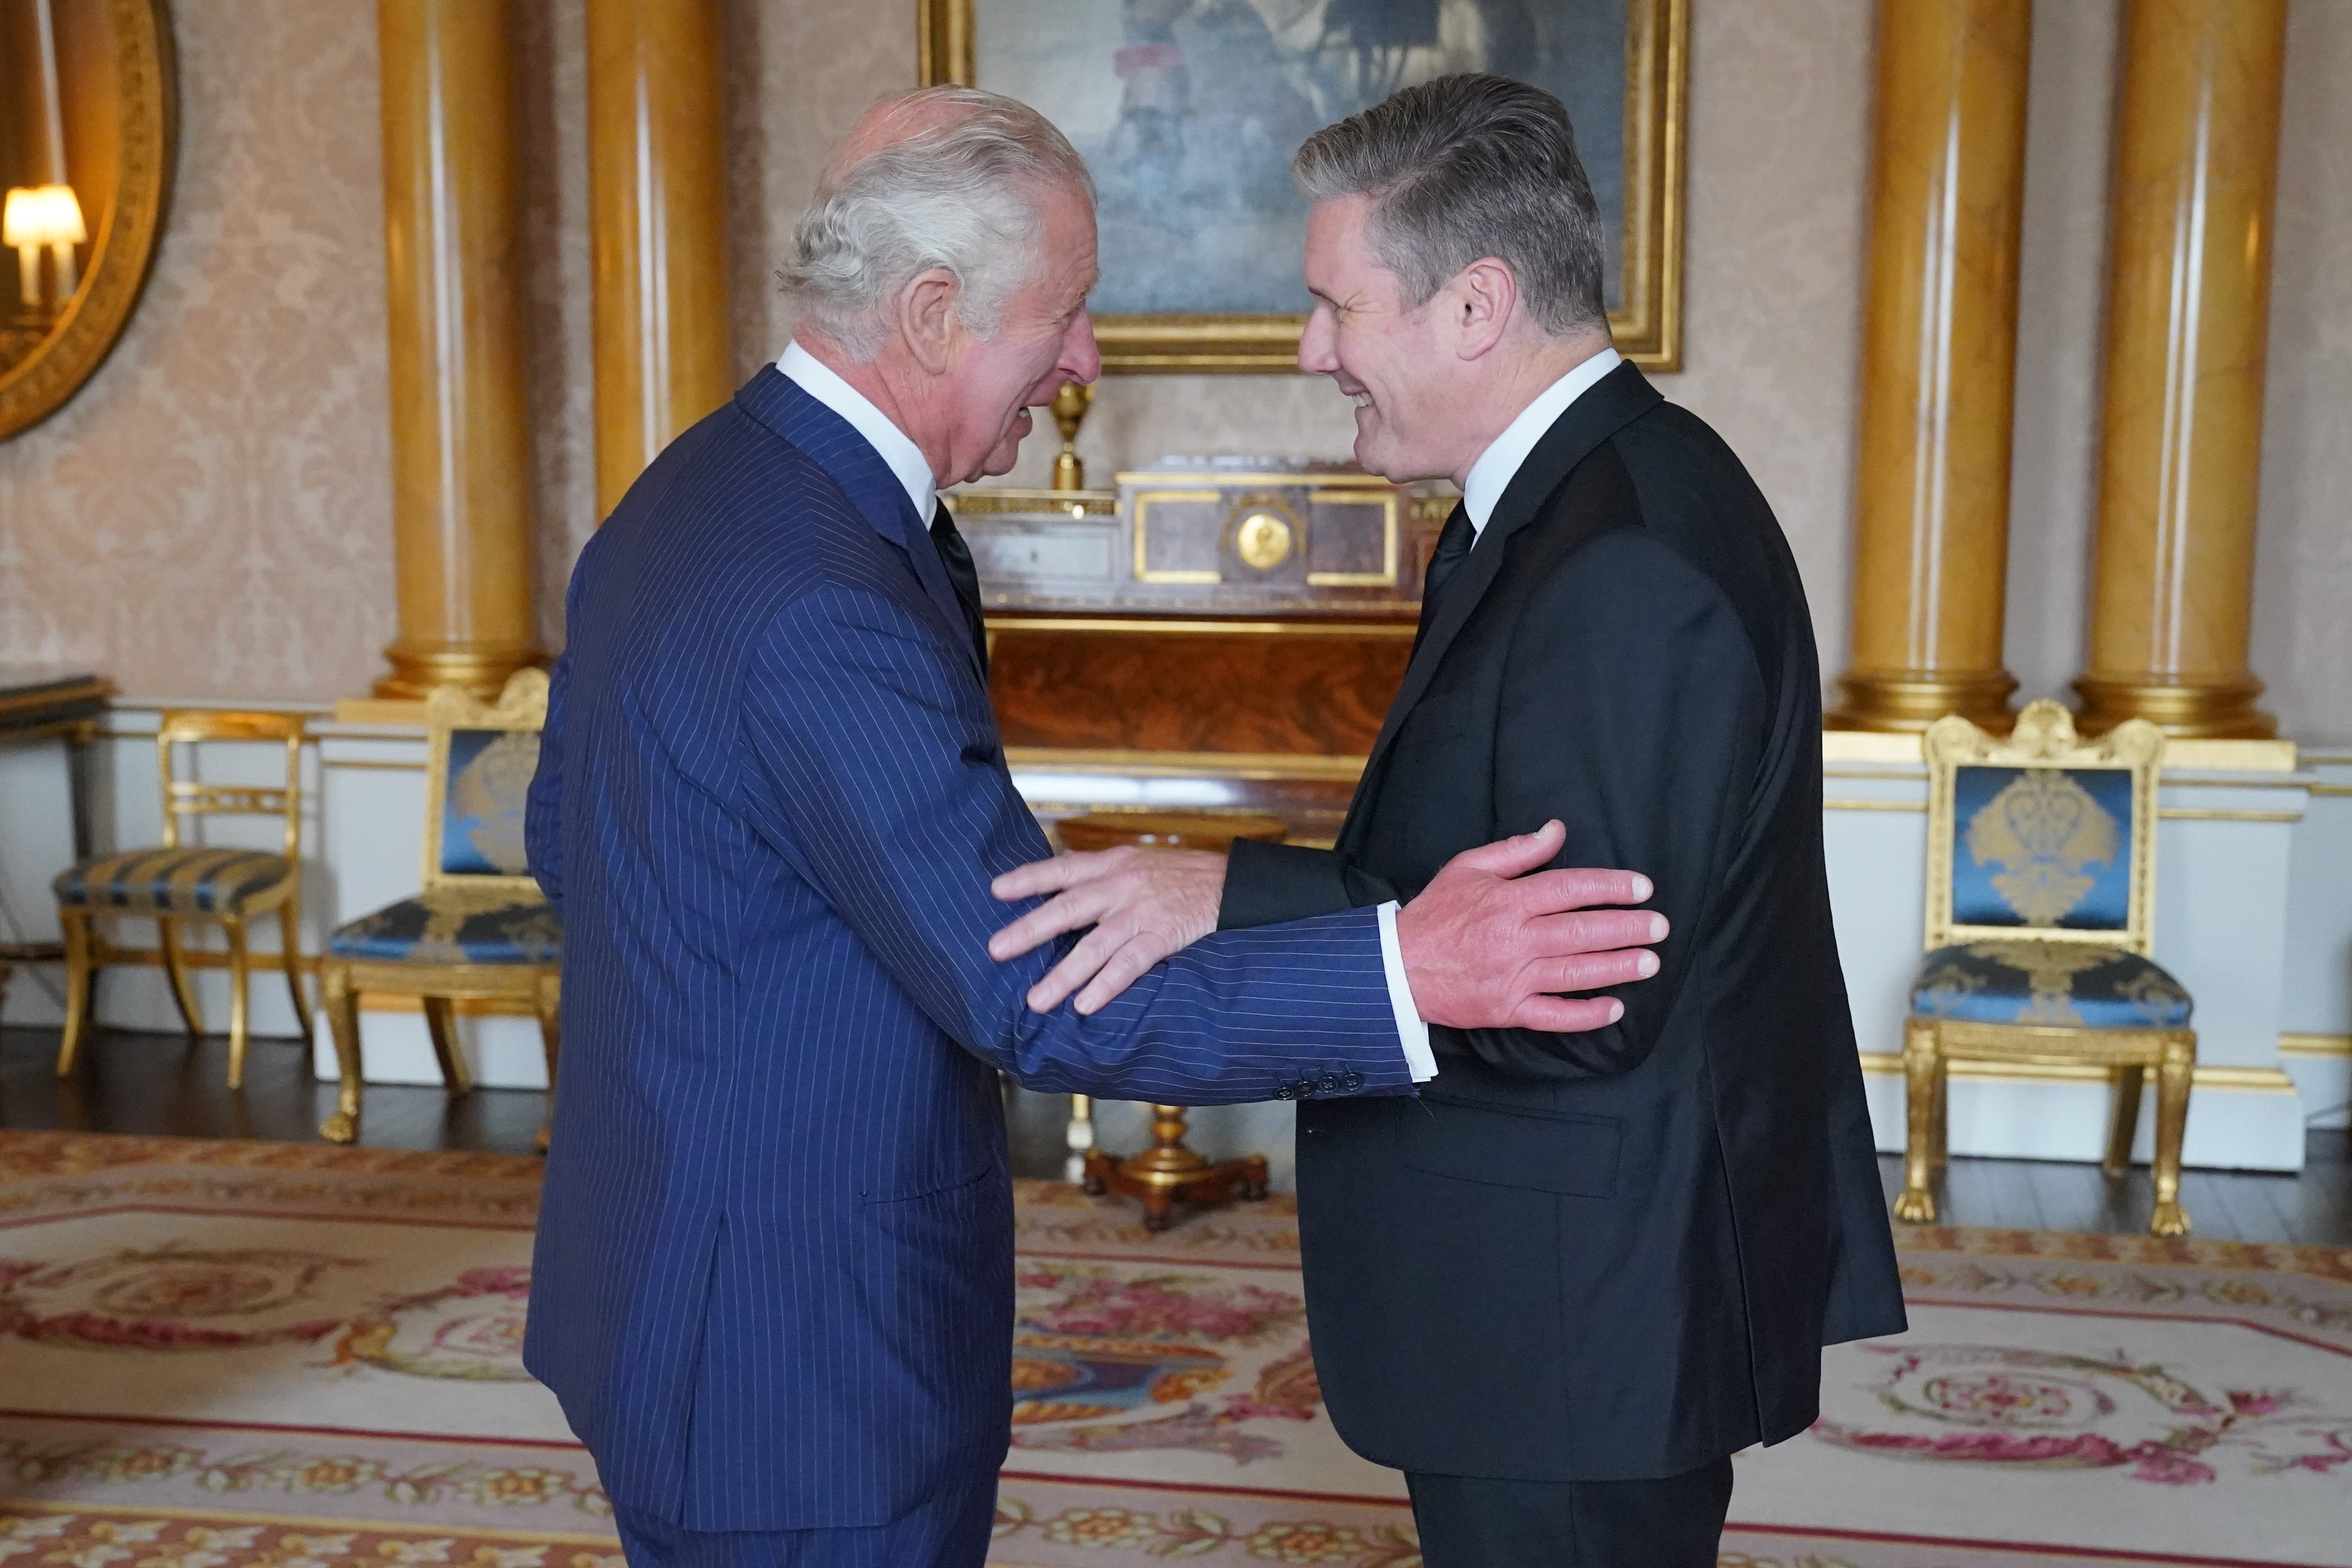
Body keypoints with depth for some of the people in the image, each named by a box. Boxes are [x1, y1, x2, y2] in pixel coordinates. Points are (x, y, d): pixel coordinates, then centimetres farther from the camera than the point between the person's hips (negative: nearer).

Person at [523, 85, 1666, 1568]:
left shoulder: (687, 494, 4)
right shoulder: (825, 611, -29)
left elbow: (569, 835, 14)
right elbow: (1038, 995, -29)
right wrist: (1402, 974, -36)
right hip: (797, 1352, -10)